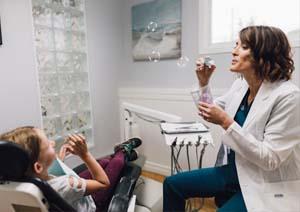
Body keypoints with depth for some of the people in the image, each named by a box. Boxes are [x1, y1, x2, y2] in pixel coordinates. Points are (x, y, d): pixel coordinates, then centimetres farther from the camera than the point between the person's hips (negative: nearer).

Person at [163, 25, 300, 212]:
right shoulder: (240, 85, -1)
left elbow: (270, 159, -23)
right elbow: (210, 112, 12)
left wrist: (226, 123, -28)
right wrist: (204, 82, -3)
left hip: (266, 188, -6)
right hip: (234, 171, 7)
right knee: (172, 184, 5)